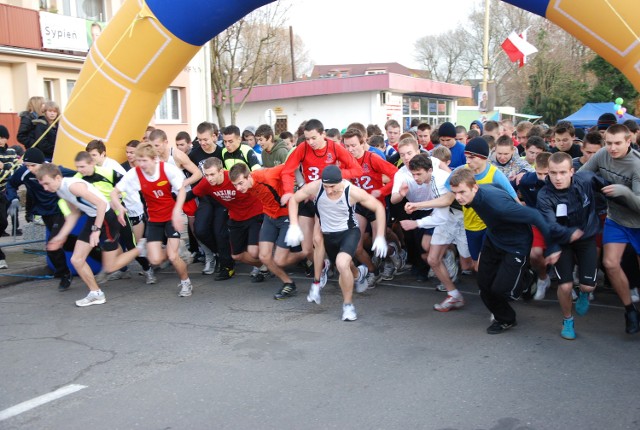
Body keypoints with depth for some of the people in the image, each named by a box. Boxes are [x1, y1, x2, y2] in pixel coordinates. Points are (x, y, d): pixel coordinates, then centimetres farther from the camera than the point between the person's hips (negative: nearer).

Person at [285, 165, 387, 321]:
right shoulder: (315, 187, -23)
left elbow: (378, 207, -15)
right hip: (328, 234, 4)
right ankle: (359, 273, 63)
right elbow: (294, 199, -7)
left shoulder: (352, 191, -27)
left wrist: (380, 237, -18)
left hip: (349, 231, -4)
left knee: (342, 264, -30)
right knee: (344, 267, 23)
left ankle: (348, 304, -7)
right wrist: (294, 226, -17)